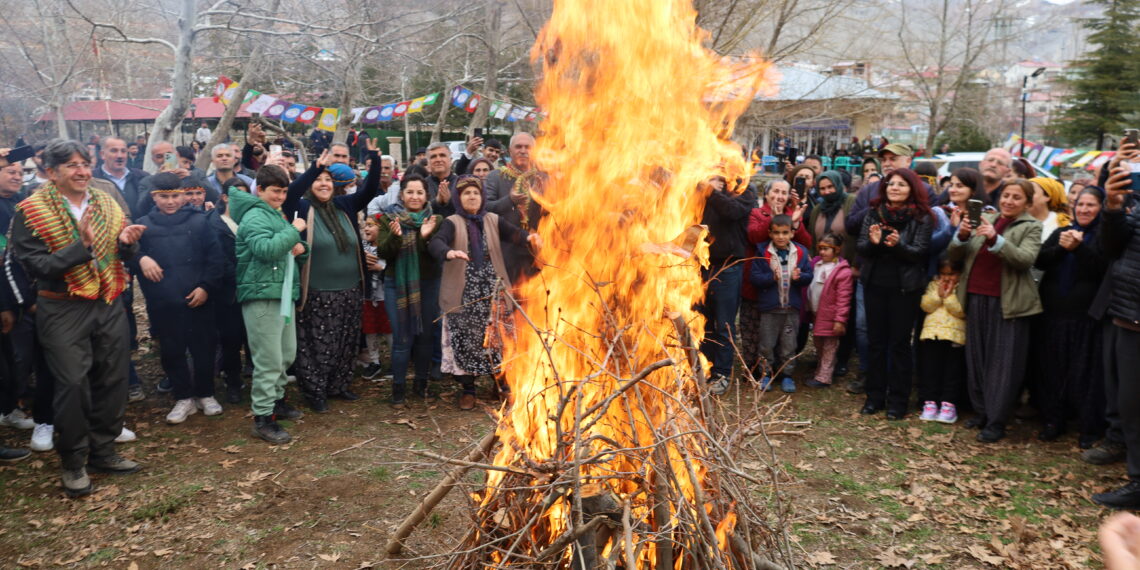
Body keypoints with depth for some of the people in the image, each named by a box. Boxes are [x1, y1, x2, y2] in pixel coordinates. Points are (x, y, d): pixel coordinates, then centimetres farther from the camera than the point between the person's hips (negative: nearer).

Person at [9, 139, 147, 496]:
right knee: (73, 385, -2)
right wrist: (80, 245, -27)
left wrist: (127, 242, -10)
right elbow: (35, 266, -16)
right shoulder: (31, 212, -8)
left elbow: (123, 254, 14)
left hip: (110, 306, 5)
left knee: (112, 380, 10)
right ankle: (73, 463, 14)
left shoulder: (106, 203, 6)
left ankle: (103, 451, 26)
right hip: (64, 311, -5)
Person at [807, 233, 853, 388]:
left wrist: (840, 320, -19)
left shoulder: (843, 272, -19)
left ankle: (824, 377, 13)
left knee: (829, 348, 5)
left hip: (829, 317, -7)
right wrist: (810, 311, 15)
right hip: (817, 314, 7)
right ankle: (820, 370, 37)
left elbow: (843, 299, -18)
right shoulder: (816, 264, 4)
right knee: (818, 344, 21)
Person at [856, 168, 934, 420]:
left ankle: (898, 400, 12)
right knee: (875, 341, 9)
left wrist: (898, 245, -29)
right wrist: (873, 241, -22)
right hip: (875, 284, 3)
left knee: (899, 343, 3)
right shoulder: (874, 212, 6)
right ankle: (875, 396, 18)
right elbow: (861, 247, 0)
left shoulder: (922, 218, -4)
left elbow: (920, 252, -11)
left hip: (904, 287, -3)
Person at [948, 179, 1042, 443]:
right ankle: (981, 411, 24)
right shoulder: (984, 219, 11)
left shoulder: (1031, 227, 1)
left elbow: (1025, 259, -17)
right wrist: (962, 235, -12)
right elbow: (956, 256, 7)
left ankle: (996, 422, 5)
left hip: (1007, 303, -4)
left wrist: (995, 238, -27)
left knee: (1003, 363, -1)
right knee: (976, 358, 11)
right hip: (976, 299, 4)